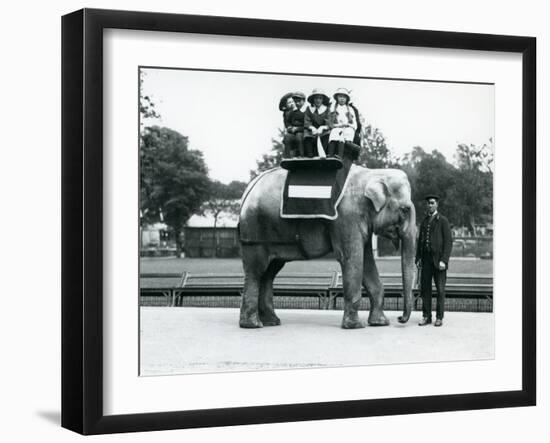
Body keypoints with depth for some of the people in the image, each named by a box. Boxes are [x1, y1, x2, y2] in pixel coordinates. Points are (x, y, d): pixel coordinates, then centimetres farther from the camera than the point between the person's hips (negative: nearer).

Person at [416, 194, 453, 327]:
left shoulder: (443, 221, -3)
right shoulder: (424, 221, 15)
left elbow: (448, 242, -9)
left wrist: (444, 260, -18)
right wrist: (418, 259, 5)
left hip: (439, 258, -5)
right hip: (426, 258, 5)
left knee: (440, 289, -2)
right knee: (425, 288, 1)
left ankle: (439, 317, 3)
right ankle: (426, 317, 6)